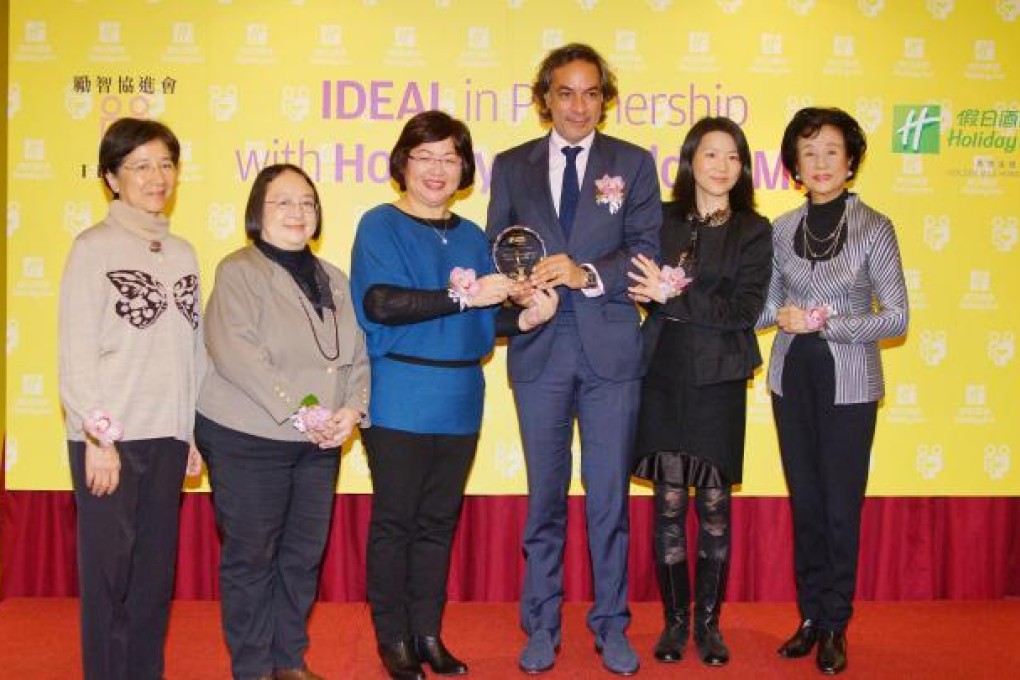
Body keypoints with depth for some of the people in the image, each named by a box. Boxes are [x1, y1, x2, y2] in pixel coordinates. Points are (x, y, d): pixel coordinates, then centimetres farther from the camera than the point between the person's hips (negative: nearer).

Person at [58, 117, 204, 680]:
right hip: (109, 437, -5)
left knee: (156, 569, 10)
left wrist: (193, 432, 9)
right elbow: (75, 353, -8)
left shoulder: (183, 253, 11)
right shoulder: (94, 247, -4)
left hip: (167, 436, 5)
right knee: (108, 568, 0)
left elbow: (193, 349, 12)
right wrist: (97, 438, -12)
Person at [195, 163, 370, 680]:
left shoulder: (332, 280, 13)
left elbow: (356, 354, 9)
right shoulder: (239, 271, -7)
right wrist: (298, 412, -22)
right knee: (251, 556, 3)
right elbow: (235, 352, -20)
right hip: (247, 439, -6)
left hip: (319, 442, 6)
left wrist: (352, 409, -9)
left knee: (304, 554, 12)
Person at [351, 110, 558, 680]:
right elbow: (380, 302, -18)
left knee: (439, 520, 12)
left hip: (458, 400, 5)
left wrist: (524, 318, -7)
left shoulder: (472, 237, 13)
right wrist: (462, 296, -21)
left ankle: (428, 633, 22)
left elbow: (485, 319, 13)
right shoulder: (381, 225, -3)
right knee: (395, 520, 3)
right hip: (399, 397, -5)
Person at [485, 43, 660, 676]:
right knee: (545, 497, 10)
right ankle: (542, 627, 22)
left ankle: (612, 625, 20)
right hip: (540, 347, 1)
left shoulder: (634, 163, 4)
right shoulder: (512, 166, 9)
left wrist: (588, 274, -20)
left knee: (610, 496, 6)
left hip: (611, 345, -1)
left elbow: (648, 248, -4)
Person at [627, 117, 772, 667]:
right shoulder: (661, 219, 7)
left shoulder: (753, 231, 3)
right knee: (669, 502, 3)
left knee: (713, 504, 5)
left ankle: (709, 622, 19)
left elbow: (744, 309, -8)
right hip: (664, 374, 1)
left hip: (718, 378, -1)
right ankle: (675, 619, 17)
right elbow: (636, 285, 5)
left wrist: (673, 296, -14)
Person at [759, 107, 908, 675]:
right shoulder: (782, 230, 5)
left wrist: (827, 323, -16)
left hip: (849, 384, -3)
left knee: (841, 505, 2)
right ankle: (811, 616, 22)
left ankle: (835, 626, 16)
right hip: (793, 378, 4)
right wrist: (781, 315, -8)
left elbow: (896, 318, -8)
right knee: (805, 501, 10)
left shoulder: (874, 228, -6)